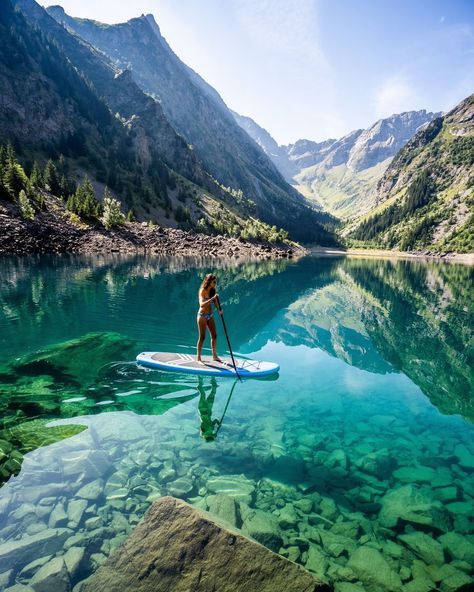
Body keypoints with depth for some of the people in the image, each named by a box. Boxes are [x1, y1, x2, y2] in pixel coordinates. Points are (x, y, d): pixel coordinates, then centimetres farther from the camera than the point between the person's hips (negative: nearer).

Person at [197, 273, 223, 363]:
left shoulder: (213, 291, 3)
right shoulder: (203, 291, -16)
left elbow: (216, 303, -3)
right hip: (202, 315, -7)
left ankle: (214, 356, 21)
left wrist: (219, 309, -23)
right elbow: (201, 304, -29)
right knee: (202, 337, -2)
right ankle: (198, 358, 9)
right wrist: (212, 298, -38)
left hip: (210, 315, 7)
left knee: (214, 335, 9)